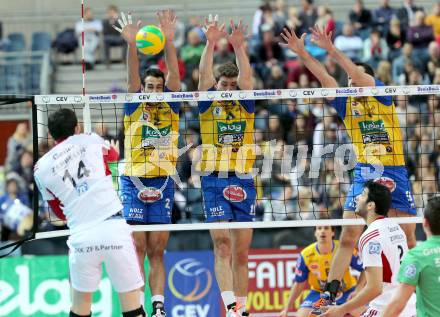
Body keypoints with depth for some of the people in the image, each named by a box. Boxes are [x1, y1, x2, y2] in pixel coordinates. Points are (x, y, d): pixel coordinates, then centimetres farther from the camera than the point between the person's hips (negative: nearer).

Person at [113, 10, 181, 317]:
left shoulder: (171, 107, 9)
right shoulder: (134, 107, 5)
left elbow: (174, 75, -4)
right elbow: (133, 76, -10)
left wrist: (169, 41, -18)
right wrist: (131, 44, -26)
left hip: (163, 183, 2)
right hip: (134, 181, -2)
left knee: (157, 251, 3)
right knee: (137, 248, -6)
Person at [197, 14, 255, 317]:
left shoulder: (245, 105, 10)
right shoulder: (209, 105, 5)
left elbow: (246, 77, -6)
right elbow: (204, 74, -9)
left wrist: (239, 46, -20)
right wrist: (211, 43, -22)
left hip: (244, 181, 3)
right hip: (215, 180, -3)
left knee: (241, 253, 6)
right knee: (222, 246, -12)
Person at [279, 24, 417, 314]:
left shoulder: (383, 96, -2)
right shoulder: (347, 105, 6)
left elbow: (358, 74, -17)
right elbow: (326, 79, -5)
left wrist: (331, 49, -26)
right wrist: (303, 53, -16)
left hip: (395, 174, -2)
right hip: (364, 175, 2)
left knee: (408, 240, 2)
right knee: (348, 237, -6)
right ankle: (329, 293, -6)